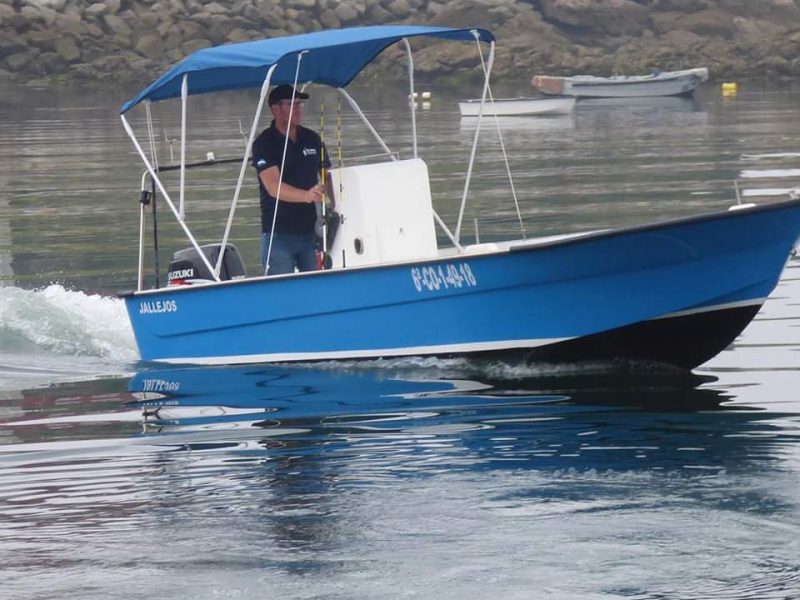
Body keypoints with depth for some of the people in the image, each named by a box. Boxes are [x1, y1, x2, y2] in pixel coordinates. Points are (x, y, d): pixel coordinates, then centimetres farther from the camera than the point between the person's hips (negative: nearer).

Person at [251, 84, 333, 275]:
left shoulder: (312, 139, 9)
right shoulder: (264, 144, -8)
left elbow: (327, 176, 17)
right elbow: (273, 187, -21)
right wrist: (306, 195, -38)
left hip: (311, 230, 5)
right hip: (279, 234, -5)